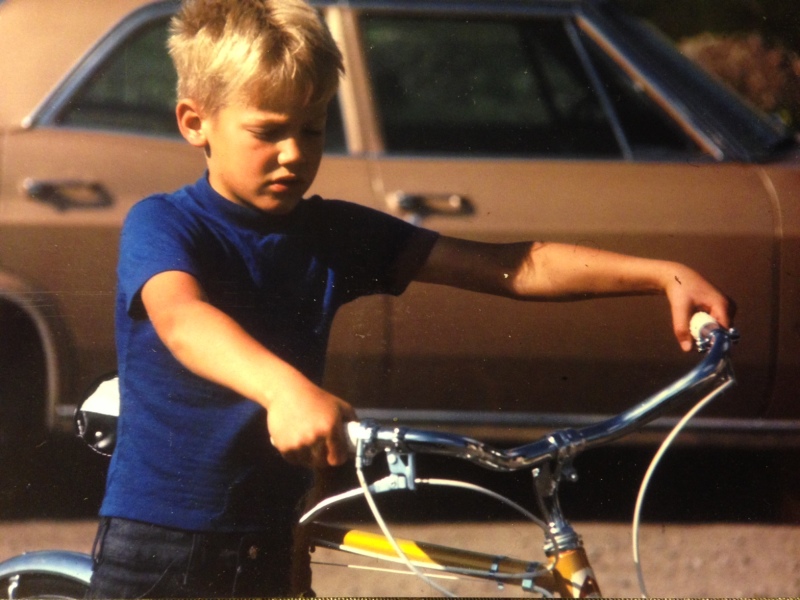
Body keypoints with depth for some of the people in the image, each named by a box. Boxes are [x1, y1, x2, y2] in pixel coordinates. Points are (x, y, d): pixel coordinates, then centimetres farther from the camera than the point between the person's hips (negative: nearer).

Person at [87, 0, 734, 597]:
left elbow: (515, 267, -2)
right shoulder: (160, 226, -11)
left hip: (267, 545, 4)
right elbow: (180, 320, -35)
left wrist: (665, 275, -15)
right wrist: (286, 389, -55)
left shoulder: (331, 233, 3)